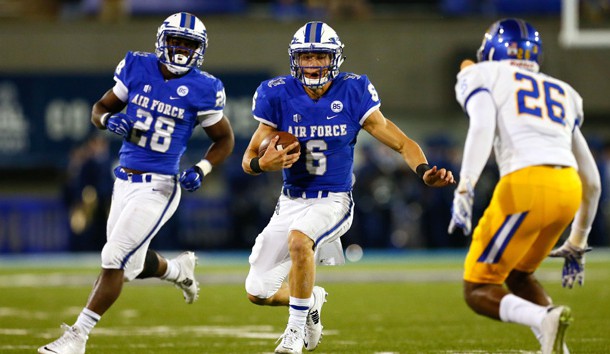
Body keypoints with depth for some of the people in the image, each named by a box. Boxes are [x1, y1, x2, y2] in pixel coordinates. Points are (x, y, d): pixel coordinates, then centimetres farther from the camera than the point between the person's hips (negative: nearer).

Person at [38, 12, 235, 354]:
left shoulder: (202, 89, -8)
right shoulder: (137, 69, 1)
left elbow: (224, 139, 4)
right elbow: (100, 108, 11)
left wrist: (201, 170, -12)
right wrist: (110, 120, -12)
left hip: (159, 187, -5)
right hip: (125, 181, 5)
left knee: (114, 259, -11)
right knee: (132, 264, 16)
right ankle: (179, 269, 48)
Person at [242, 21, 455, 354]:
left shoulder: (353, 94, -10)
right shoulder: (279, 96, -7)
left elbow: (402, 143, -7)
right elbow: (248, 159, -1)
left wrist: (425, 172, -27)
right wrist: (263, 164, -25)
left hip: (334, 200, -3)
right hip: (291, 201, 3)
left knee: (299, 239, -37)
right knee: (258, 292, 3)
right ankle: (311, 300, 38)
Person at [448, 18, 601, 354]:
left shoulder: (482, 77, 16)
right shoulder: (562, 93, 30)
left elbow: (482, 127, -8)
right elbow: (591, 181, 29)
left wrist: (464, 191, -17)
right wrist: (577, 244, 38)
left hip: (526, 186, -6)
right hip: (569, 190, 6)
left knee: (479, 291, 6)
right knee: (518, 275, 28)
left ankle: (546, 318, -23)